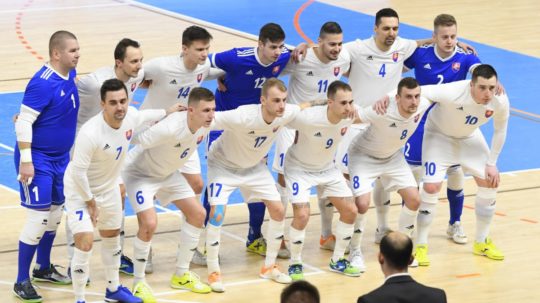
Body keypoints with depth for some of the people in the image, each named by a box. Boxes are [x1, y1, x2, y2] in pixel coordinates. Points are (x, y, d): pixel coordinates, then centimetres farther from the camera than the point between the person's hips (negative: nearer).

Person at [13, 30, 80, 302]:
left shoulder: (70, 75, 2)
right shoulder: (42, 83, -23)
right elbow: (24, 122, -23)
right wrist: (26, 160, -24)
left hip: (60, 158, 8)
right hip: (38, 160, -8)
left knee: (55, 214, 17)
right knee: (38, 218, -8)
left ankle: (43, 268, 34)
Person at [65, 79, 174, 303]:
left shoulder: (130, 116, -17)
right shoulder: (90, 133, -38)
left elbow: (143, 116, 10)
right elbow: (78, 171, -30)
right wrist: (90, 202, -19)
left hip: (108, 187, 8)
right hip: (79, 190, -8)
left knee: (112, 236, 22)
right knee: (85, 241, -19)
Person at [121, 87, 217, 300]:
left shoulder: (205, 125, -16)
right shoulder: (170, 129, -40)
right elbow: (138, 141, -34)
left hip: (168, 173, 8)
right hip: (140, 173, -8)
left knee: (198, 213, 5)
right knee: (149, 223, -23)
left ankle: (182, 275, 20)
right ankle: (138, 282, -3)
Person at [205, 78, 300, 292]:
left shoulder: (286, 114, -23)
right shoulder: (243, 117, -40)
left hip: (255, 166, 6)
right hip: (224, 165, -6)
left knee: (278, 211, 2)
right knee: (217, 214, -20)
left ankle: (269, 267, 19)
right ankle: (213, 272, -4)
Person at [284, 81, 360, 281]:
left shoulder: (349, 116, -21)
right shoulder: (307, 118, -38)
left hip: (327, 168, 6)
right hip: (299, 168, -6)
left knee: (350, 211, 1)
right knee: (302, 215, -21)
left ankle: (337, 260, 21)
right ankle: (295, 264, 3)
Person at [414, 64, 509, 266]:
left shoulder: (500, 101, -26)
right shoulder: (454, 93, -41)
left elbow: (500, 131, -6)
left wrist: (492, 163, -4)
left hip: (469, 137, 5)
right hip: (440, 135, -5)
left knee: (489, 183, 1)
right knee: (431, 187, -16)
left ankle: (481, 242, 20)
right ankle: (420, 246, 0)